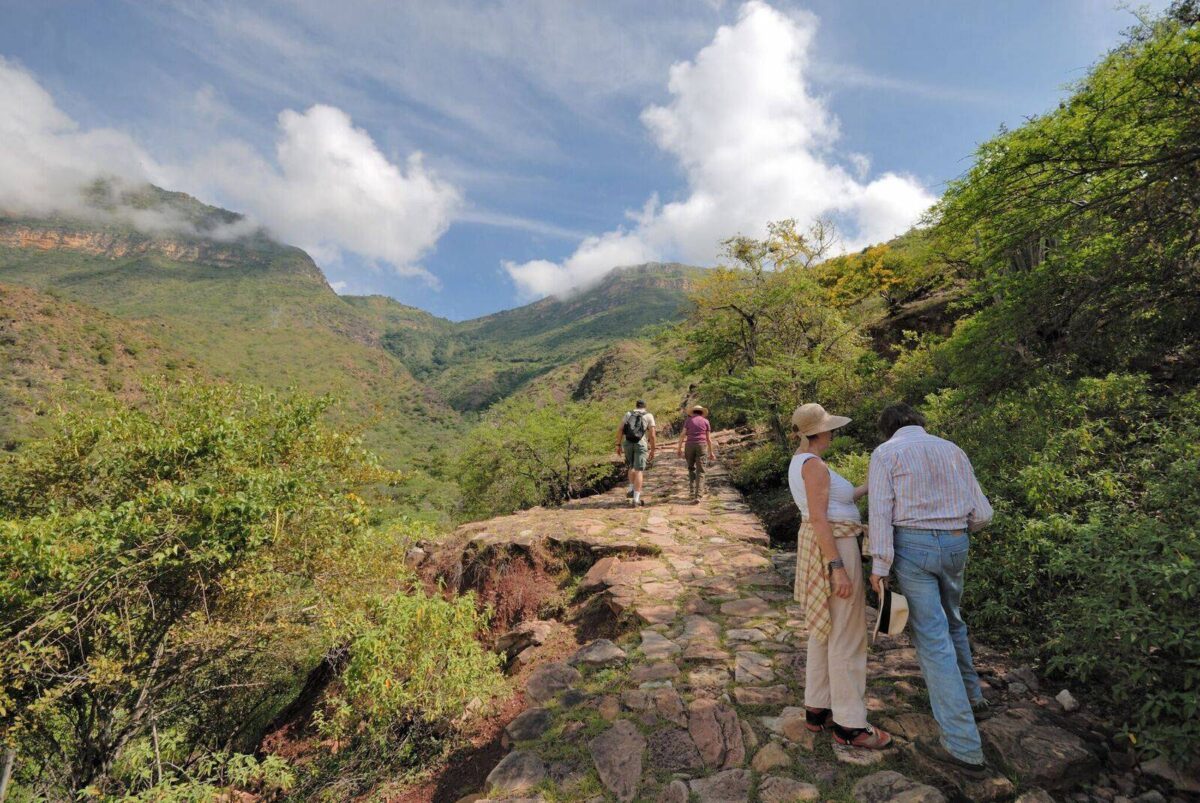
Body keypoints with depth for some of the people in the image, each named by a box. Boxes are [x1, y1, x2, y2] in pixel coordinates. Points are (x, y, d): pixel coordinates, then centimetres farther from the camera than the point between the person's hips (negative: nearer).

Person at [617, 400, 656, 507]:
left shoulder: (628, 414, 15)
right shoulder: (649, 416, 7)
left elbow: (620, 430, 4)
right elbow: (652, 435, 0)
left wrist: (618, 445, 4)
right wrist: (653, 451, 5)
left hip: (627, 443, 3)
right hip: (641, 444, -3)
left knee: (632, 467, 26)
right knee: (638, 471, -1)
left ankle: (631, 490, 19)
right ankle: (635, 500, -5)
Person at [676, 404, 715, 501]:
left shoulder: (688, 420, 8)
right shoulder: (706, 421, 9)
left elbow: (683, 435, 0)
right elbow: (708, 438, 7)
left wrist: (679, 449, 3)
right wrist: (711, 452, 12)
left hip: (689, 446, 1)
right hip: (701, 446, 0)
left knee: (691, 468, 20)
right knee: (700, 472, 0)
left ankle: (692, 491, 14)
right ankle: (698, 495, -12)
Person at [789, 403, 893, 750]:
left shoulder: (800, 462, 12)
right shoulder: (814, 464, -18)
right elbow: (819, 518, -23)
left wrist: (868, 487, 23)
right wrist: (838, 568, -23)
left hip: (820, 547, 10)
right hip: (834, 550, -10)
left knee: (825, 631, 18)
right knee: (846, 637, 2)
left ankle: (817, 709, 28)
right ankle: (850, 724, 16)